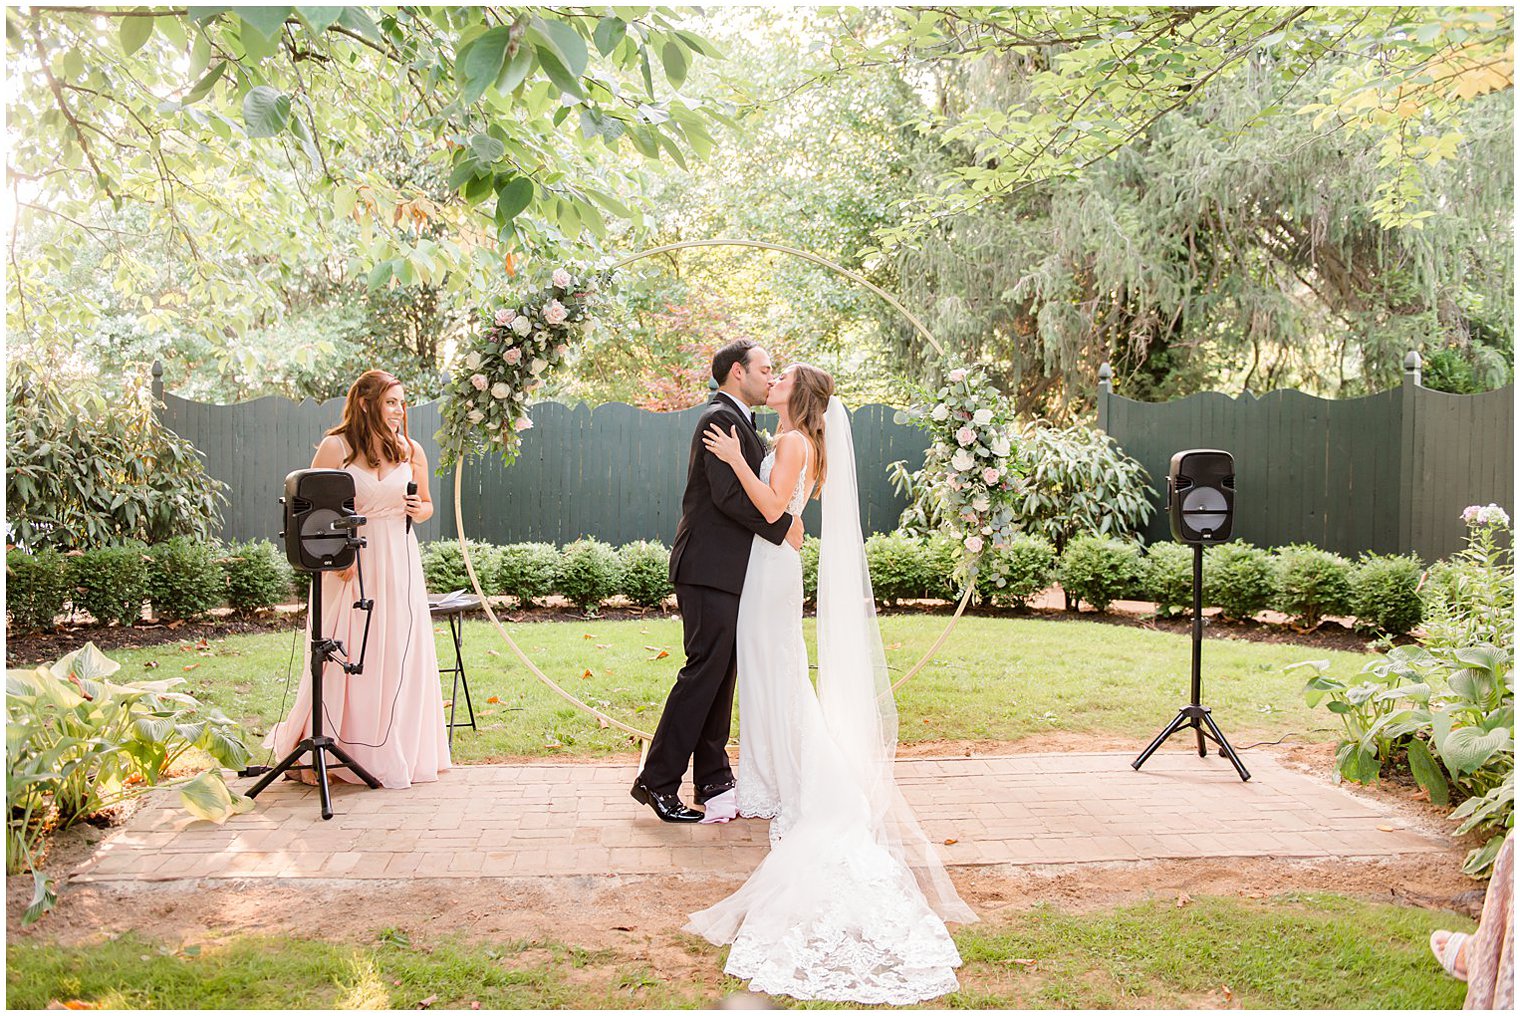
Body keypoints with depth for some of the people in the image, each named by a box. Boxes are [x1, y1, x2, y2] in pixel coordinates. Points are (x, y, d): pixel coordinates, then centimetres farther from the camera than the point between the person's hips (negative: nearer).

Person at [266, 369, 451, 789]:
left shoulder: (411, 451, 9)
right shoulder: (336, 447, -3)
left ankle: (398, 755, 14)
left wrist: (418, 510, -3)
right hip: (351, 564, -4)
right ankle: (346, 753, 10)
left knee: (400, 657, 4)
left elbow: (427, 505, 20)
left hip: (399, 563, 4)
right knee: (348, 658, -3)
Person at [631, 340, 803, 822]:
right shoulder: (720, 418, -12)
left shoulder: (736, 421, 20)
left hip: (725, 571, 10)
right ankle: (657, 781, -4)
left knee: (721, 674, 12)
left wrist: (785, 518, 2)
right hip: (711, 569, -10)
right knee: (705, 671, -10)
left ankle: (714, 780, 19)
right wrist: (781, 527, -14)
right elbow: (729, 495, -21)